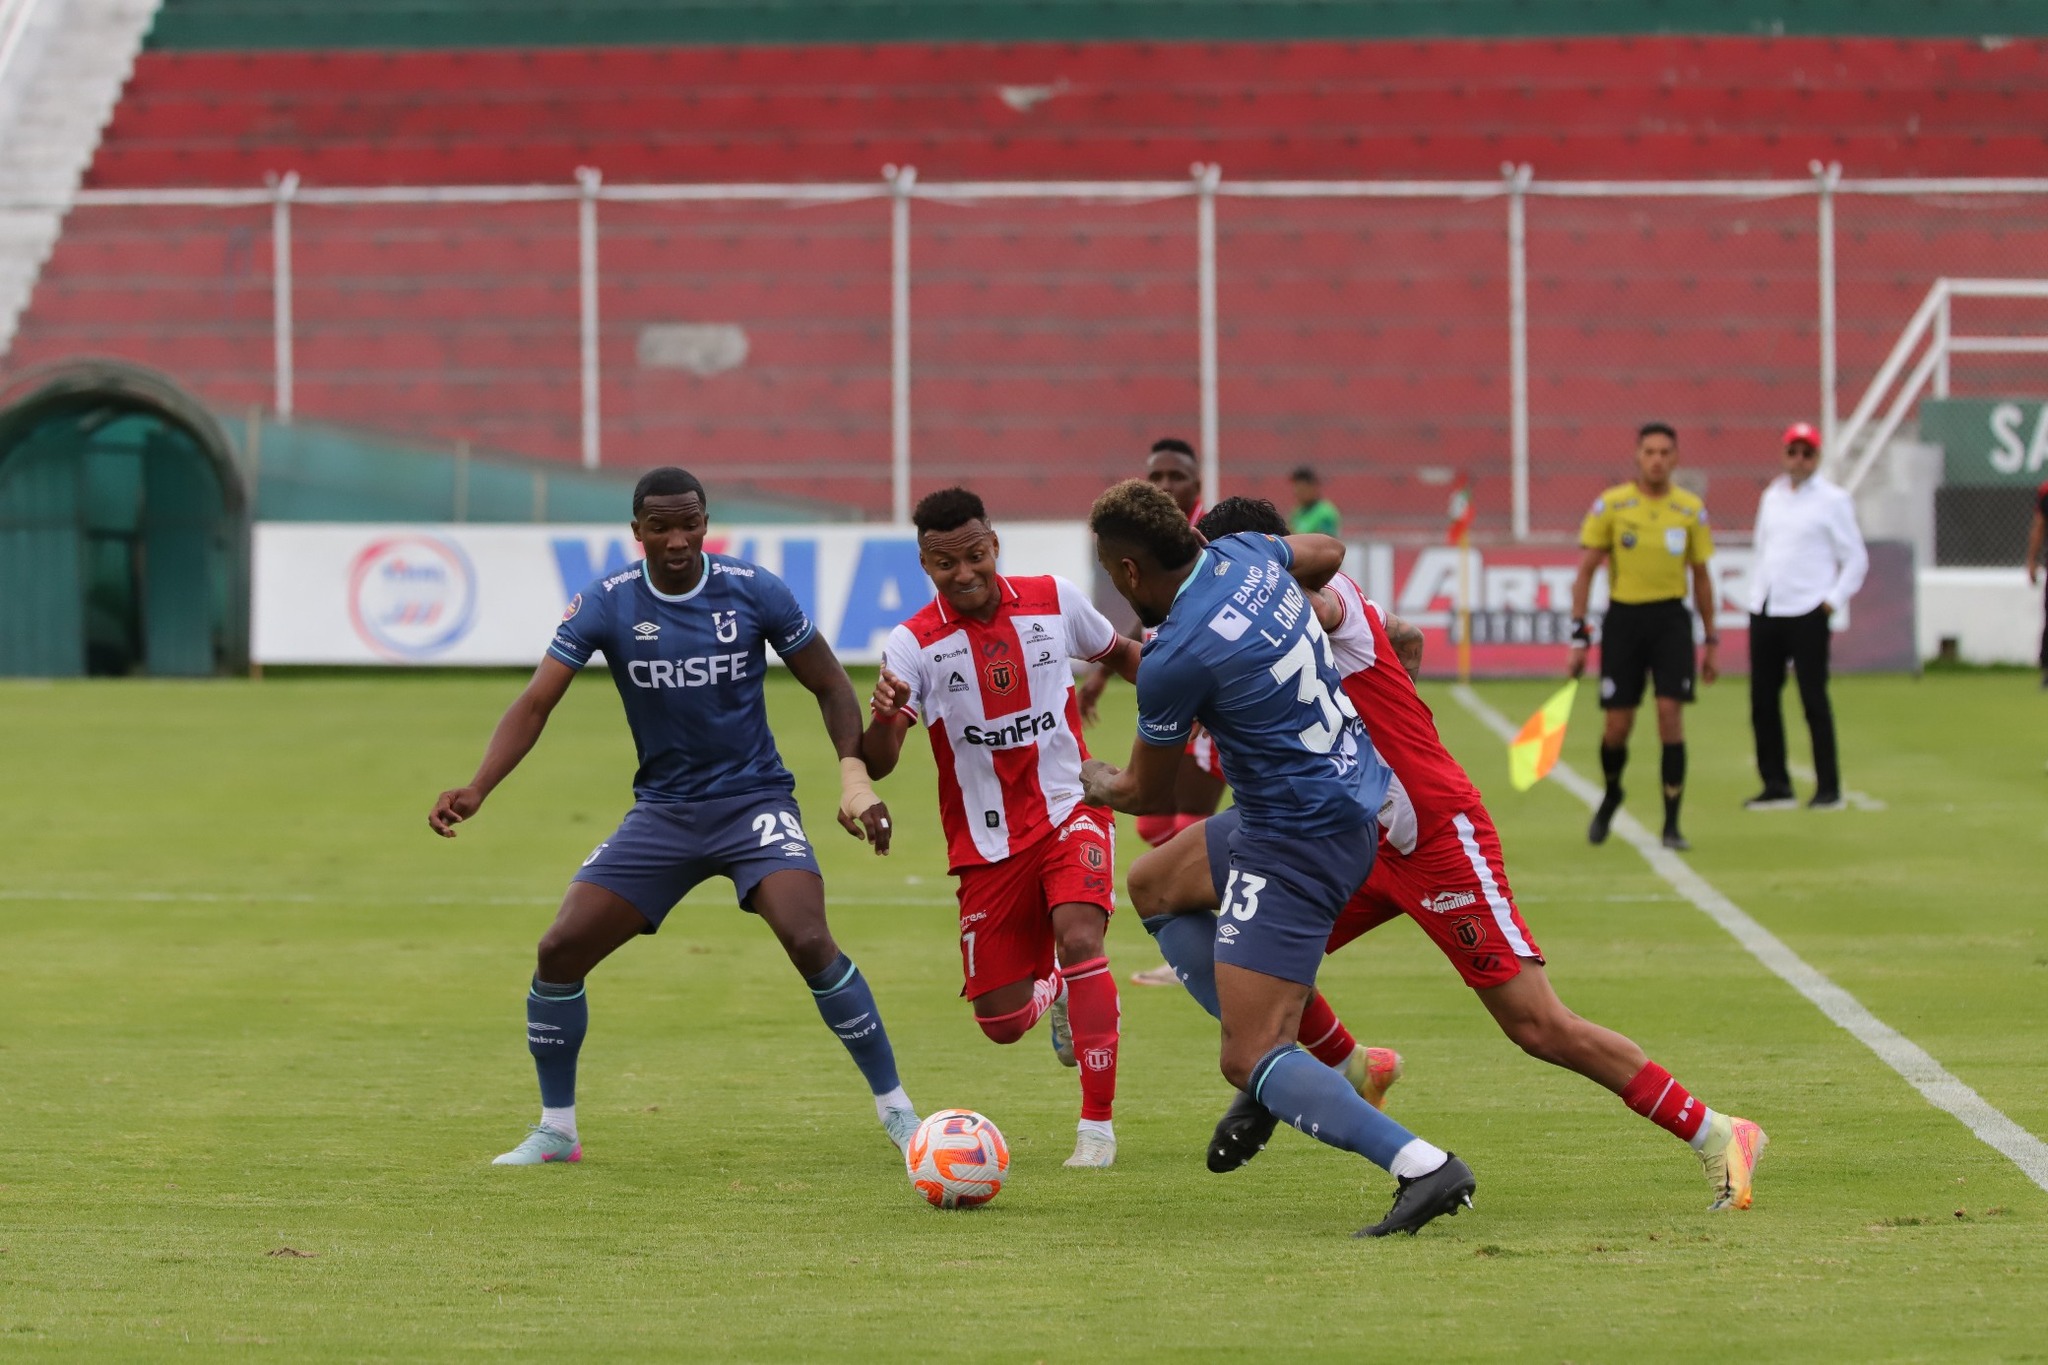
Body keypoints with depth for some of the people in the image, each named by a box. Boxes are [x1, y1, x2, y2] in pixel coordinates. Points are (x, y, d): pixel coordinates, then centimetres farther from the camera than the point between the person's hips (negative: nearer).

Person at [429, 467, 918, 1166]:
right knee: (560, 950, -8)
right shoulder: (605, 604, -7)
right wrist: (476, 790, -24)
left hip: (754, 800, -2)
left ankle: (895, 1108, -10)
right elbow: (536, 702, -9)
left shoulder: (754, 591, -9)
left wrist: (854, 773, -14)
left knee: (809, 943, -25)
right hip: (661, 812, 3)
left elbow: (829, 684, 2)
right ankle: (555, 1131, 11)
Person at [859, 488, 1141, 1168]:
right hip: (986, 841, 0)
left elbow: (1120, 653, 18)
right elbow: (877, 765, -18)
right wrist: (883, 716, -39)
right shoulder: (914, 644, -11)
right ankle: (1052, 992, 42)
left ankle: (1098, 1125, -19)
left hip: (1069, 811, 0)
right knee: (1001, 1024, 1)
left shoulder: (1054, 601, -4)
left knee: (1080, 937, -28)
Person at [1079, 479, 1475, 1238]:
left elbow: (1147, 795, -3)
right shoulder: (1243, 557, 2)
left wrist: (1094, 783, 19)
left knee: (1250, 1063, -11)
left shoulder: (1174, 659, -20)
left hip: (1301, 841, -10)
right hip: (1356, 796, 10)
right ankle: (1273, 1048, 20)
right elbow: (1325, 554, 28)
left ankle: (1422, 1167, -23)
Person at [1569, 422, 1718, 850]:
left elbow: (1701, 577, 12)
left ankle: (1671, 824, -4)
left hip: (1671, 619, 0)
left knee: (1670, 713, -11)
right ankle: (1611, 796, 33)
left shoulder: (1691, 510, 3)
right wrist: (1579, 635, -4)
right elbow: (1586, 570, 1)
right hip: (1623, 618, 0)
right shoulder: (1610, 505, -3)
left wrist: (1711, 641, 13)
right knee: (1618, 725, 1)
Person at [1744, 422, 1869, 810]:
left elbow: (1856, 559, -1)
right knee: (1762, 701, 5)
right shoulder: (1772, 497, 15)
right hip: (1765, 613, 6)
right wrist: (1756, 595, 12)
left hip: (1807, 614, -6)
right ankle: (1776, 786, 12)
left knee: (1814, 702, -6)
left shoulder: (1833, 500, -2)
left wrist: (1834, 600, -10)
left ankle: (1828, 788, -1)